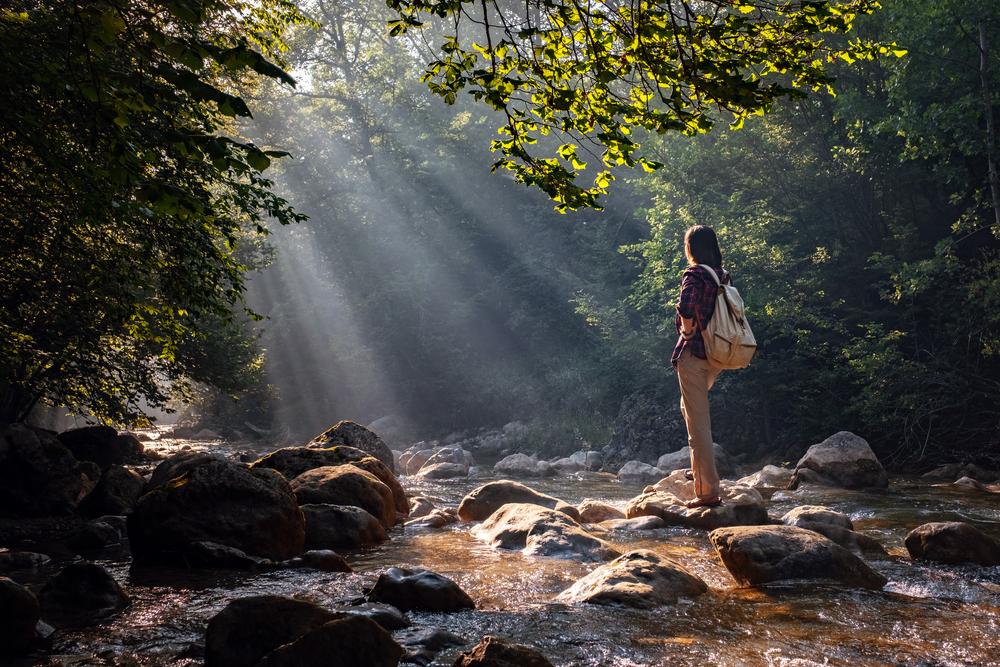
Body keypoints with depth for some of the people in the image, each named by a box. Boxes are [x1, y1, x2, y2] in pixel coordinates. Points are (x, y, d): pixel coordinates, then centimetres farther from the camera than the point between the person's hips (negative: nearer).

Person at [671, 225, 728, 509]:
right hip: (717, 357, 8)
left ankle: (709, 492, -2)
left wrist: (687, 331, -14)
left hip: (693, 354, -8)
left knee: (698, 424, -3)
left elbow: (686, 306, -31)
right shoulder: (722, 276, 10)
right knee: (690, 409, 28)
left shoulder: (694, 275, -13)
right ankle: (700, 469, 28)